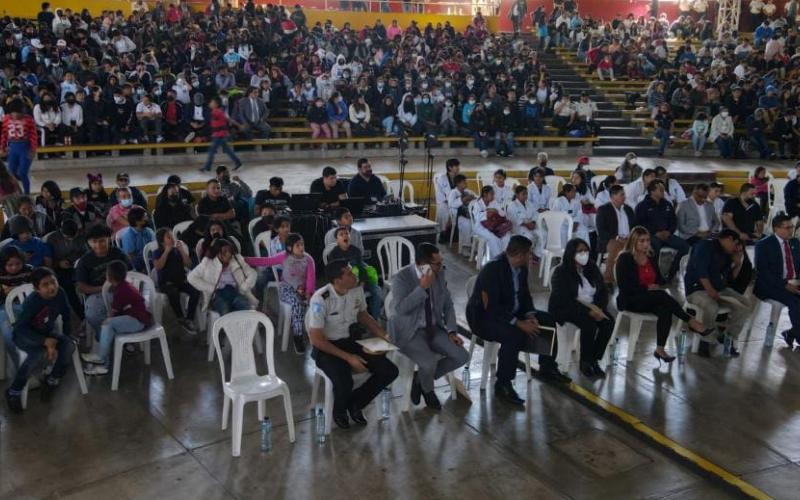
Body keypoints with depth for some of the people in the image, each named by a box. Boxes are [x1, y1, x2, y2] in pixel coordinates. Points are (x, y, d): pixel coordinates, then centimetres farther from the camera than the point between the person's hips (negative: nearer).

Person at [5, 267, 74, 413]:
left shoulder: (60, 294, -15)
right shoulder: (31, 302, -29)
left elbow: (66, 315, 4)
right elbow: (20, 327, -29)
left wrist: (66, 336, 2)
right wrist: (45, 341, -35)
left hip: (47, 331, 5)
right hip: (24, 335, -5)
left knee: (69, 346, -21)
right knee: (41, 354, -34)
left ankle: (52, 381, 4)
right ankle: (13, 392, -16)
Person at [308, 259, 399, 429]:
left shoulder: (357, 290, -7)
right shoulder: (320, 300, -25)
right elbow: (316, 339, -20)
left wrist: (384, 335, 0)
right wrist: (348, 357, -23)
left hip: (350, 341, 6)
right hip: (326, 348, -6)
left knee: (390, 371, -8)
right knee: (344, 383, -34)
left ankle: (355, 403, 14)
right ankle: (340, 410, 4)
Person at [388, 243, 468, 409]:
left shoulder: (439, 274, -2)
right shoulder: (401, 278, -18)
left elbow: (448, 305, 7)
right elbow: (401, 308, -30)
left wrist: (451, 331, -5)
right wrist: (422, 287, -31)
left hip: (433, 328, 6)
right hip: (409, 331, -6)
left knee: (462, 357, -12)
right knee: (429, 363, -30)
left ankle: (421, 378, 9)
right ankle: (428, 389, 7)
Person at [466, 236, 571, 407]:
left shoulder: (521, 268, -1)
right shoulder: (492, 270, -28)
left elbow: (525, 295, 8)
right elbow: (491, 307, -31)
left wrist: (530, 316, -11)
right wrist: (519, 323, -33)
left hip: (512, 312, 9)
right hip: (484, 316, -9)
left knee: (549, 321, 4)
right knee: (514, 335, -36)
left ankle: (547, 368, 21)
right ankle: (502, 385, -22)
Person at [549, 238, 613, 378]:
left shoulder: (592, 268, 8)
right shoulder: (561, 272, -11)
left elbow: (603, 291, 8)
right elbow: (565, 300, -19)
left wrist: (599, 309, -14)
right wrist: (589, 312, -26)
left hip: (592, 308, 6)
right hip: (566, 309, -6)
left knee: (608, 322, -22)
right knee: (589, 324, -32)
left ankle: (594, 360, -11)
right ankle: (585, 362, -15)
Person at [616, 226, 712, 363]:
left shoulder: (651, 257, 13)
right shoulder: (624, 258, -7)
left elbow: (660, 280, 17)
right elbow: (624, 286, -14)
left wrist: (658, 286, -8)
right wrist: (647, 288, -16)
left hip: (651, 299, 6)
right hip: (631, 300, -6)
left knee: (665, 310, -31)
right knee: (662, 296, -32)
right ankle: (692, 323, -26)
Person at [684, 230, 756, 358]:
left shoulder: (726, 254, 18)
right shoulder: (705, 246, -9)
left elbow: (730, 278, 21)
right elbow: (700, 270, -22)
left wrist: (738, 264, 6)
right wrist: (710, 290, -28)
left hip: (720, 290, 9)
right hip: (697, 289, -8)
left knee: (746, 304, -7)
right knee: (711, 307, -38)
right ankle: (705, 341, -17)